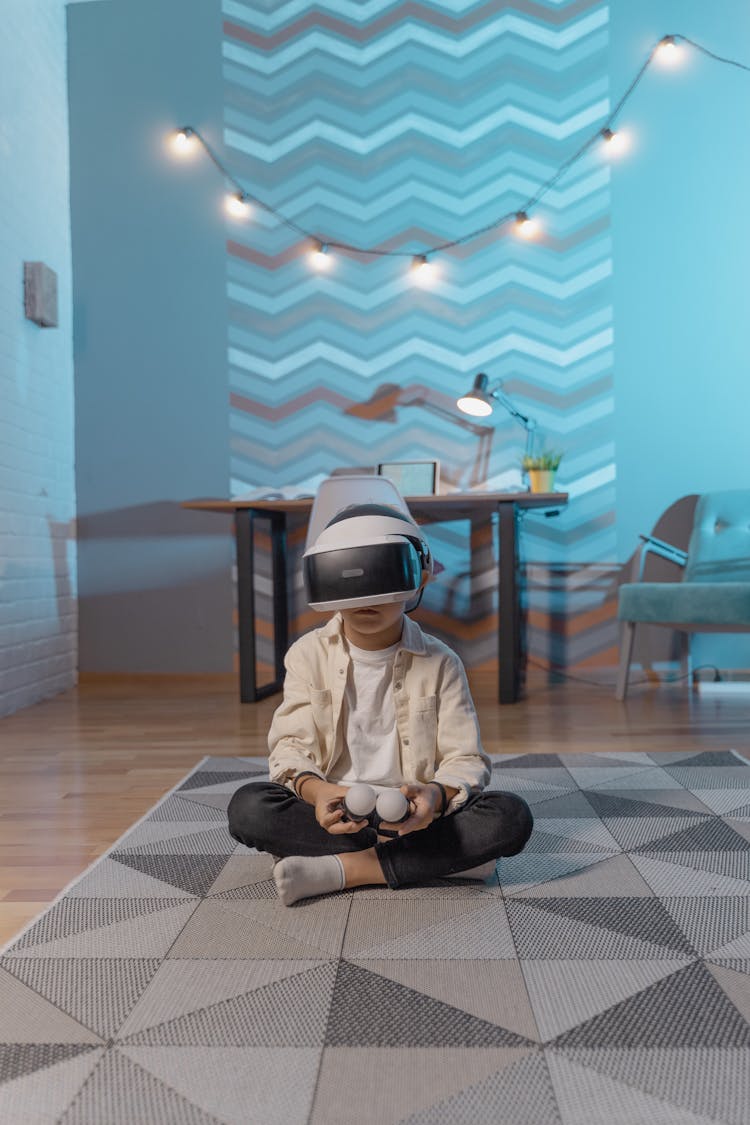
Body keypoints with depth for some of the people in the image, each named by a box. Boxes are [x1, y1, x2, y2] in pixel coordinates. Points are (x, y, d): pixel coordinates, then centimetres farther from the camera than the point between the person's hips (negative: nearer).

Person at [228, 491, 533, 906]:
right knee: (247, 807, -29)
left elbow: (466, 760, -4)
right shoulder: (308, 655, 0)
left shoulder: (440, 663, 0)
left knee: (512, 817, -26)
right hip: (333, 812, 0)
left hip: (414, 813, 0)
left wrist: (436, 794, -29)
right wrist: (315, 790, -31)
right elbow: (290, 746, -7)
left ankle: (338, 868, -23)